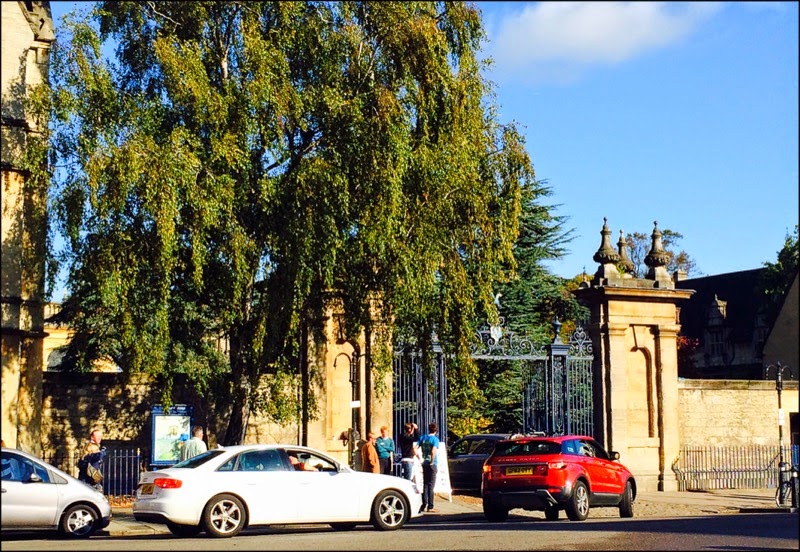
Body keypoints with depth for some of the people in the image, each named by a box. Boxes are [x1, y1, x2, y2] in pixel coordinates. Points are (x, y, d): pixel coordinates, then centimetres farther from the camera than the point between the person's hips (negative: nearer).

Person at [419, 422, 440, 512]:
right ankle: (430, 507, 0)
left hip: (424, 464, 5)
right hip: (432, 464, -5)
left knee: (425, 485, 12)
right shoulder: (435, 439, -10)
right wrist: (432, 462, -14)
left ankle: (424, 505, 13)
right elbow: (433, 451, -24)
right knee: (431, 485, -1)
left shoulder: (422, 438, 6)